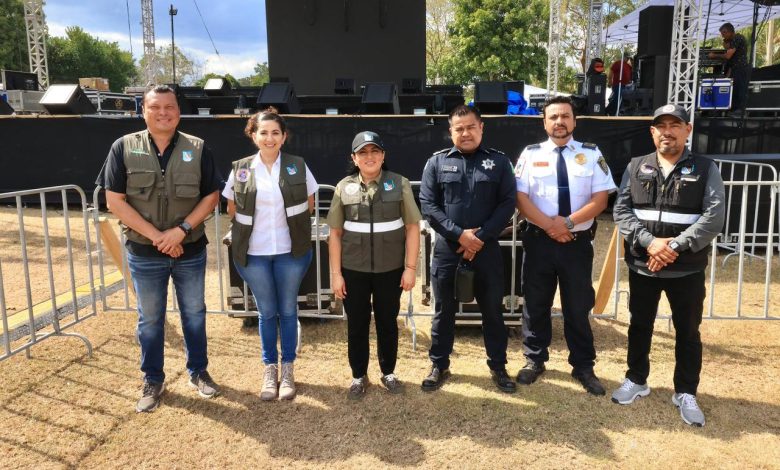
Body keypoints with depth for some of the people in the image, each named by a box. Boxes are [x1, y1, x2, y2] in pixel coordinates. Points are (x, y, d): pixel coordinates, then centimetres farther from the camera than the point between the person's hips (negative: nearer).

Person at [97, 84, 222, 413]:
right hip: (144, 253, 0)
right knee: (150, 318, 12)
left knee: (194, 313, 13)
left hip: (191, 251, 1)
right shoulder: (124, 148, -5)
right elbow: (114, 200, -8)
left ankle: (198, 372, 31)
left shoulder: (197, 149, -3)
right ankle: (153, 381, 28)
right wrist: (156, 236, -16)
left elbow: (211, 196, -3)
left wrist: (181, 229, -16)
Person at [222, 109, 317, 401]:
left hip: (291, 251, 0)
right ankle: (269, 369, 27)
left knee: (288, 310, 10)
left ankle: (288, 369, 25)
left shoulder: (298, 166, -2)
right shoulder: (240, 169, 0)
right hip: (253, 252, 0)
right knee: (266, 312, 11)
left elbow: (309, 203, 9)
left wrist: (293, 224, 4)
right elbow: (232, 209, 9)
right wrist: (250, 227, 2)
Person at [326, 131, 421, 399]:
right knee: (357, 323, 11)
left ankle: (388, 373, 32)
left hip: (390, 270, -1)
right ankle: (359, 376, 29)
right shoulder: (344, 188, 0)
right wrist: (336, 273, -2)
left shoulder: (400, 184, -3)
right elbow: (335, 233, 1)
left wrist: (410, 267, -7)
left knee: (387, 321, 13)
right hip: (353, 270, 1)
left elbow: (412, 227, -3)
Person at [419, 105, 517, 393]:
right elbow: (428, 205, -4)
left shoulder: (499, 161, 4)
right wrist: (459, 234, -14)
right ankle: (439, 366, 26)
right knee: (444, 311, 11)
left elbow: (507, 204, -2)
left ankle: (498, 367, 27)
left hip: (487, 249, 0)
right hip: (447, 249, 0)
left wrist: (480, 237, -13)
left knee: (492, 309, 11)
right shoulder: (437, 162, 3)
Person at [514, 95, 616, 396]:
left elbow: (600, 199, -4)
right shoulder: (531, 154, 2)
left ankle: (583, 367, 26)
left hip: (578, 243, 0)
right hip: (539, 241, 0)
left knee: (578, 307, 10)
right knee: (536, 305, 11)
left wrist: (568, 222, -16)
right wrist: (550, 225, -15)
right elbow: (520, 198, -6)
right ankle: (534, 360, 28)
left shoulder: (591, 154, 3)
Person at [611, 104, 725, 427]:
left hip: (687, 269, -1)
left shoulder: (705, 169, -1)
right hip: (641, 265, 2)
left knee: (688, 331, 10)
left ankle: (685, 393, 26)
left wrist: (675, 247, -19)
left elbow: (714, 217, -11)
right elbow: (621, 210, -4)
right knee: (640, 325, 14)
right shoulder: (636, 168, 4)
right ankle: (636, 380, 32)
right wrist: (650, 242, -18)